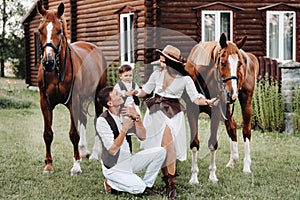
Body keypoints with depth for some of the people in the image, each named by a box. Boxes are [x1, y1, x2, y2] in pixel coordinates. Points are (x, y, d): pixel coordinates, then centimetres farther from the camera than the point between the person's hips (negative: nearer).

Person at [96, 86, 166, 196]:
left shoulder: (125, 113, 0)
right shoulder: (102, 121, -20)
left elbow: (142, 137, -2)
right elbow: (112, 150, -25)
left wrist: (137, 117, -17)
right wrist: (124, 129, -32)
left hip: (128, 160, 7)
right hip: (114, 167, -7)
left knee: (160, 152, -7)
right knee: (138, 188, -26)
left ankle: (147, 185, 6)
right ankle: (110, 184, 0)